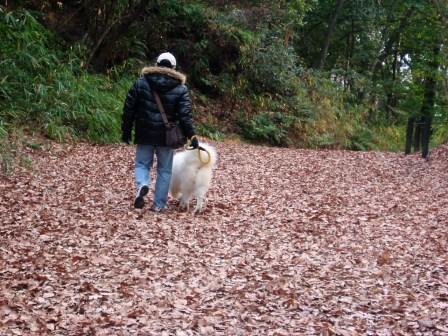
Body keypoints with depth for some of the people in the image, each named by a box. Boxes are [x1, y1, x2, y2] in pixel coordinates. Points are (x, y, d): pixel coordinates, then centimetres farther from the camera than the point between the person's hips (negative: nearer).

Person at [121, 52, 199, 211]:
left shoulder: (141, 83, 0)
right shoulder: (180, 88, -3)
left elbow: (129, 108, 1)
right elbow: (185, 115, -9)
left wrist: (126, 131, 8)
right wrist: (192, 136, -4)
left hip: (145, 134, 1)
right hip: (167, 136, 0)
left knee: (142, 163, 15)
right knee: (164, 169, 11)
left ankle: (142, 186, -15)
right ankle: (159, 204, 12)